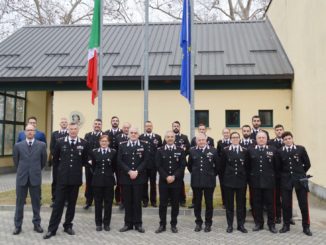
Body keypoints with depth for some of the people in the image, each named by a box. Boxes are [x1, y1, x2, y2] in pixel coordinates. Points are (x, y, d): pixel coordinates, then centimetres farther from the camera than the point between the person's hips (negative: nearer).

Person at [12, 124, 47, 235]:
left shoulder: (41, 145, -2)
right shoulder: (18, 145, 0)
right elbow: (15, 161, 12)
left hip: (35, 177, -1)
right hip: (22, 177, 1)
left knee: (36, 202, 8)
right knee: (19, 202, 8)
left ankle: (37, 224, 20)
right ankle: (18, 226, 18)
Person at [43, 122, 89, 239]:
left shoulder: (84, 143, -2)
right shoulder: (60, 142, -1)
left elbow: (85, 160, 13)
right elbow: (55, 158, 13)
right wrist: (62, 167, 12)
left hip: (75, 178, 1)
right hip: (62, 177, -1)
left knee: (72, 203, 10)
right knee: (58, 203, 2)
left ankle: (68, 226, 24)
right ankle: (52, 229, 8)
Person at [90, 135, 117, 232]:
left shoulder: (113, 152, -1)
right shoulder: (94, 152, 3)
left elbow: (115, 166, 6)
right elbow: (93, 166, 10)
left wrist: (109, 173, 6)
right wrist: (97, 174, 10)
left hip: (109, 180, -1)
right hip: (97, 180, 1)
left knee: (108, 202, 5)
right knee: (98, 202, 7)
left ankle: (106, 223, 16)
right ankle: (98, 223, 17)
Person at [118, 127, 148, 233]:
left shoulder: (144, 145, 4)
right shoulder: (122, 145, 6)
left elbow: (145, 160, -2)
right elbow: (119, 161, -1)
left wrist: (137, 171, -13)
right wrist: (129, 171, -11)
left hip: (139, 177, -1)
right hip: (125, 177, 1)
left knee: (137, 201, 4)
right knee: (127, 201, 6)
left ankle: (138, 224, 13)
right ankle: (128, 223, 16)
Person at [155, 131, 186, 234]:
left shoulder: (180, 151, 4)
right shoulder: (160, 150, 4)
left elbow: (182, 166, -3)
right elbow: (158, 166, -3)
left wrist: (174, 176, -13)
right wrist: (166, 177, -13)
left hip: (176, 181, 0)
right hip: (163, 181, 0)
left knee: (175, 204, 7)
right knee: (163, 204, 4)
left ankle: (174, 225, 18)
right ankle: (162, 225, 15)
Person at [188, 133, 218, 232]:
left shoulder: (213, 151, -3)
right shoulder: (192, 151, 2)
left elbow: (217, 165, 5)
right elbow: (189, 165, 15)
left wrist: (213, 175, 9)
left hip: (209, 181, -1)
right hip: (196, 181, 2)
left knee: (209, 203, 7)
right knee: (197, 203, 9)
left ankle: (208, 223, 19)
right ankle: (198, 222, 22)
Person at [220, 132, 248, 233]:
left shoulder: (244, 151, 4)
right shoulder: (225, 150, 1)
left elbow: (247, 166, 7)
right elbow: (222, 165, 5)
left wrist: (244, 177, 4)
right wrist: (226, 175, 4)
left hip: (241, 180, 1)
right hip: (229, 180, -1)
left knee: (241, 203, 6)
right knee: (229, 203, 5)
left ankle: (241, 225, 17)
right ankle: (230, 225, 14)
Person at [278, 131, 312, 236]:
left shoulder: (301, 149, -3)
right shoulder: (280, 151, 0)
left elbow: (307, 164, 4)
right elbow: (279, 166, 10)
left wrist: (301, 173, 10)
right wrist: (284, 175, 8)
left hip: (300, 179, -1)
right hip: (286, 180, 1)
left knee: (304, 204, 4)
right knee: (286, 203, 5)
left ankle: (306, 227, 16)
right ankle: (286, 225, 20)